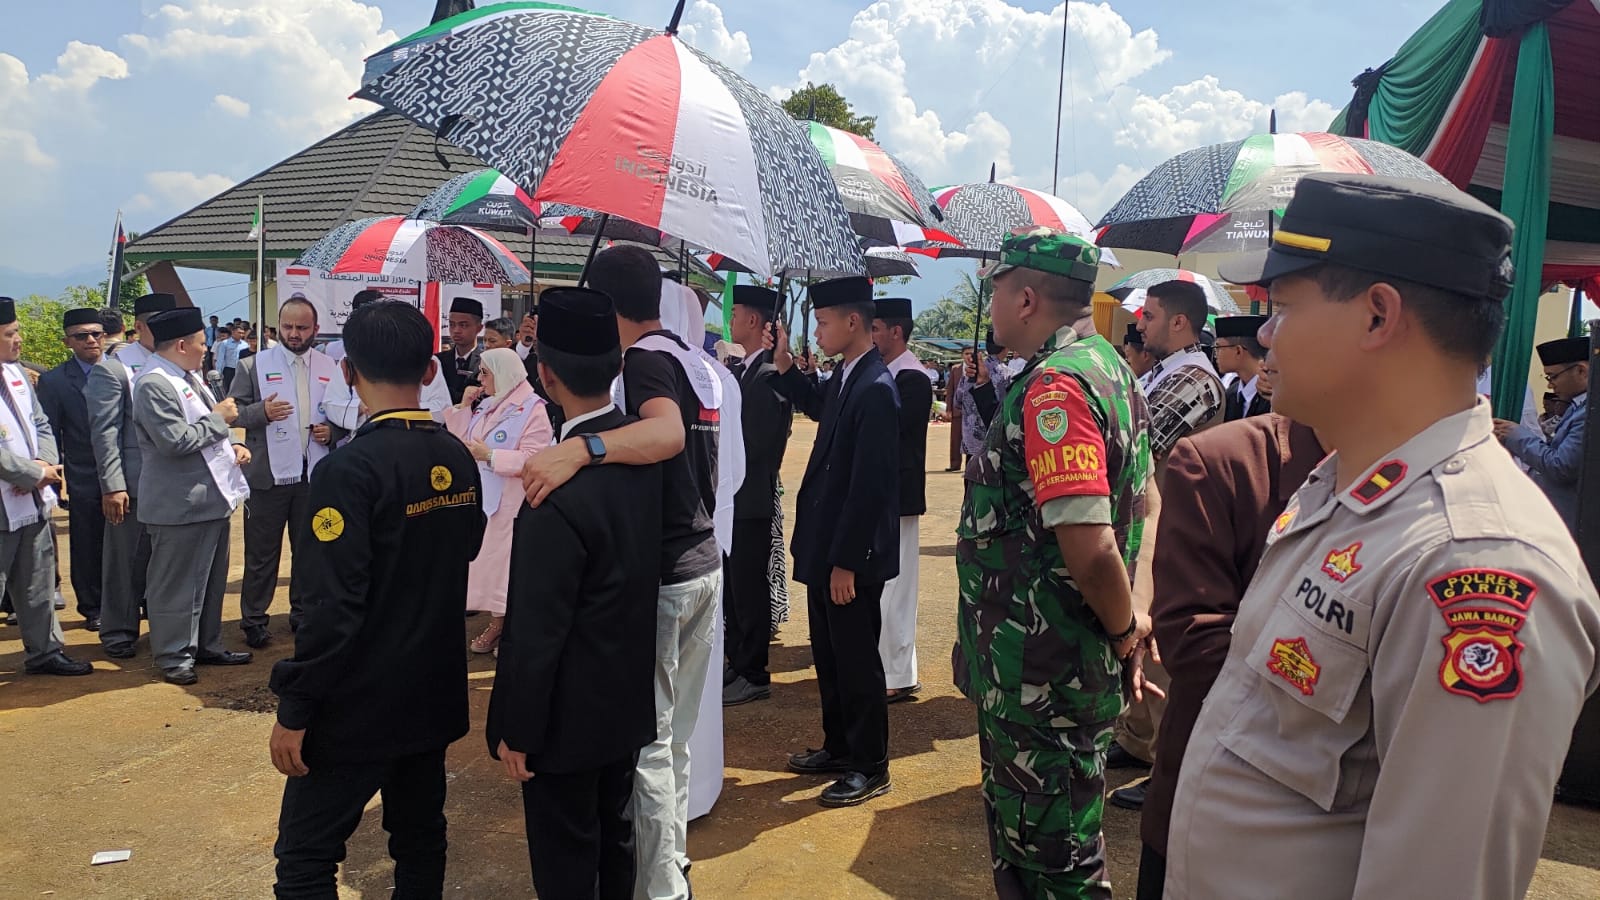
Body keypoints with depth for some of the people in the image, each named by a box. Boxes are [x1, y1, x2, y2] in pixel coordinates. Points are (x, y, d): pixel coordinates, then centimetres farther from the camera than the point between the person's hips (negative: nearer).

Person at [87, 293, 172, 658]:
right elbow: (105, 431, -8)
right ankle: (118, 632, 21)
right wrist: (112, 486, -12)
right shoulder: (113, 367, -5)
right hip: (133, 486, -4)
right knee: (126, 561, 6)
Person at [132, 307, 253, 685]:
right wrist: (218, 418, -14)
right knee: (176, 584, 2)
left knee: (211, 579, 17)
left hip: (211, 497, 10)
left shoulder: (188, 377, 14)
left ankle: (207, 645, 29)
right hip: (180, 505, -10)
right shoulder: (154, 384, -17)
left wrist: (230, 446, 8)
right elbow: (176, 441, -25)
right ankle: (174, 656, 13)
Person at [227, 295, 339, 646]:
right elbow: (233, 412, -4)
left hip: (315, 473, 3)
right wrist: (262, 411, -22)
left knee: (309, 549, 13)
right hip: (268, 473, -2)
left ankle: (303, 613, 27)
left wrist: (331, 431, -7)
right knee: (262, 553, 5)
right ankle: (254, 620, 15)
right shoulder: (253, 365, -1)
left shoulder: (330, 367, 6)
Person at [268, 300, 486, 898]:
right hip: (436, 695, 7)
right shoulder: (458, 460, 0)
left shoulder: (351, 469, -20)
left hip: (359, 709, -7)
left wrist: (293, 712, -14)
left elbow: (331, 607, -22)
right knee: (420, 842, 19)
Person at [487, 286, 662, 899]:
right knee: (615, 839, 24)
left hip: (571, 712, -7)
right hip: (631, 696, 7)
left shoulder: (559, 488, -28)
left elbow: (537, 629, -22)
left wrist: (518, 731, -13)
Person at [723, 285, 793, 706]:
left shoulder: (772, 375, -17)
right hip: (730, 497, 9)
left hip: (752, 498, -9)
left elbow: (760, 442, -20)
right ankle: (737, 665, 30)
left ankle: (753, 676, 13)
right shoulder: (738, 370, 11)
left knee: (750, 589, 1)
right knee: (733, 586, 17)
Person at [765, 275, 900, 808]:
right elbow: (817, 408, 30)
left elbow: (869, 484, -23)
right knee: (828, 655, 19)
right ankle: (839, 748, 34)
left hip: (851, 555, -9)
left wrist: (846, 561, -20)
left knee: (857, 660, 4)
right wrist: (785, 367, 15)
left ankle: (870, 767, 19)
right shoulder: (846, 376, 6)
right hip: (826, 546, 9)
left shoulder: (875, 389, -22)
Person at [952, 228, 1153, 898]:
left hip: (1040, 677, -10)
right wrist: (1126, 628, 13)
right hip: (1070, 662, 10)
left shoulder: (1055, 383, -22)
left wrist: (1124, 627, -11)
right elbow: (1133, 507, 17)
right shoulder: (1106, 366, 11)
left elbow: (1090, 547, -29)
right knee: (1027, 835, 24)